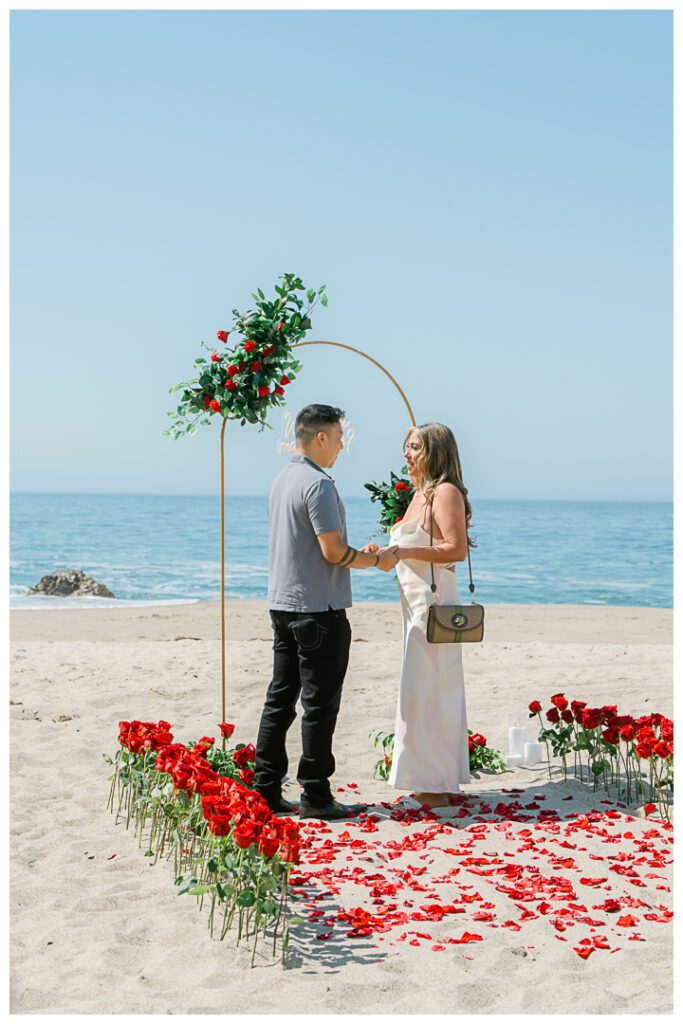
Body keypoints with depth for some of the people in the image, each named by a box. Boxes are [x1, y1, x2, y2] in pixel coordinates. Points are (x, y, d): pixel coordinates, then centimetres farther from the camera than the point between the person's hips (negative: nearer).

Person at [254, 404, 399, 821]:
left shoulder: (282, 479, 14)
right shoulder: (318, 484, -15)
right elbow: (334, 552, -19)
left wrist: (359, 555, 20)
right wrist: (377, 560, -3)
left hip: (283, 603, 9)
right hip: (319, 609, -9)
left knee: (280, 700, 12)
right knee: (320, 705, -2)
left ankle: (266, 789, 16)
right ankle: (316, 797, 3)